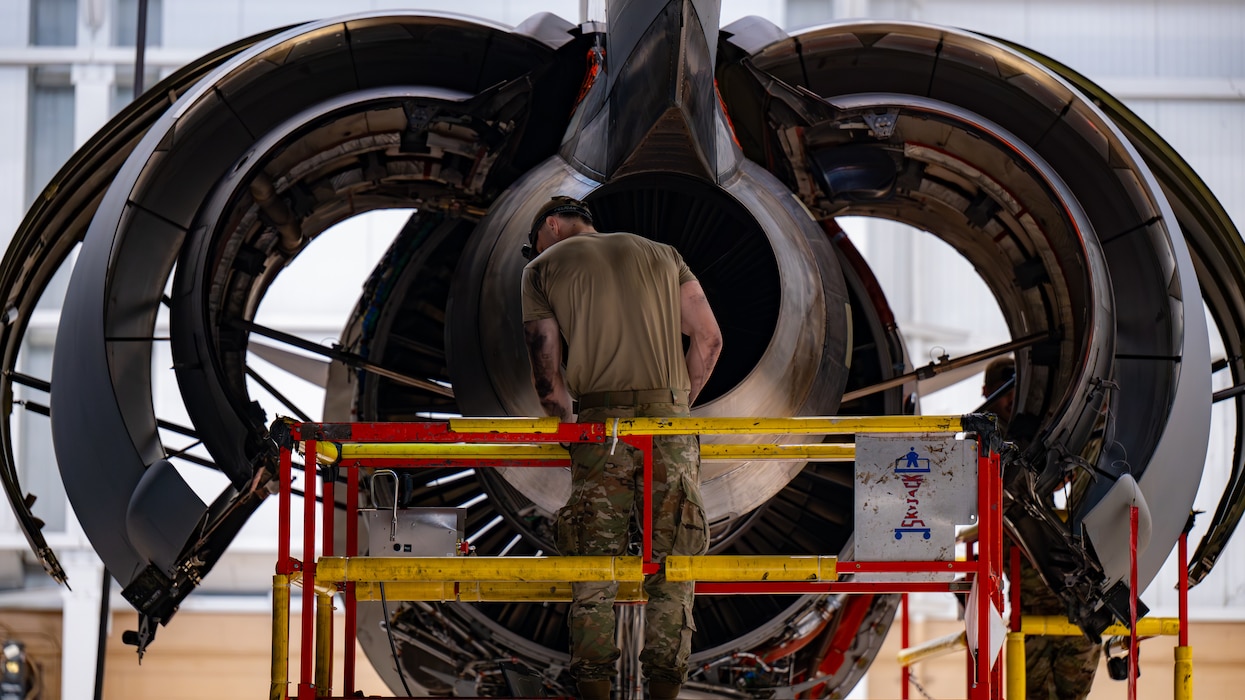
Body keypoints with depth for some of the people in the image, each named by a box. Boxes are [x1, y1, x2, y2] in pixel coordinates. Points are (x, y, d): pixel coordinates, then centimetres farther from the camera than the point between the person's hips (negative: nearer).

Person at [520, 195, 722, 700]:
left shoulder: (542, 267, 13)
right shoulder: (662, 254, 20)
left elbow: (545, 367, 4)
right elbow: (709, 339, 11)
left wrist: (567, 427, 18)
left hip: (600, 427, -2)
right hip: (671, 428, 2)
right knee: (671, 565, 5)